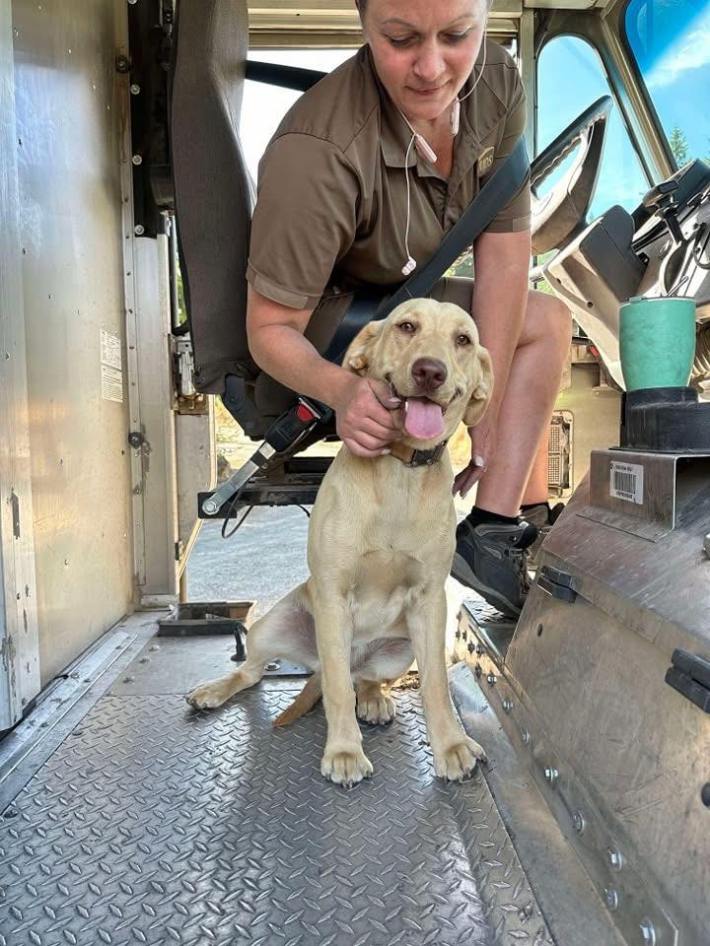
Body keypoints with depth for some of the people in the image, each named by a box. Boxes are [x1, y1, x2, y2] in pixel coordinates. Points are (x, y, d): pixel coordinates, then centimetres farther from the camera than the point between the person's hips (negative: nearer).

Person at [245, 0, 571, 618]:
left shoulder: (496, 81, -14)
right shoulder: (316, 155, -33)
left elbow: (504, 254, -14)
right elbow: (271, 329, -28)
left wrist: (488, 408, -16)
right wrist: (341, 388, -49)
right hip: (314, 322, -7)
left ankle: (497, 529, -3)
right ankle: (491, 532, -8)